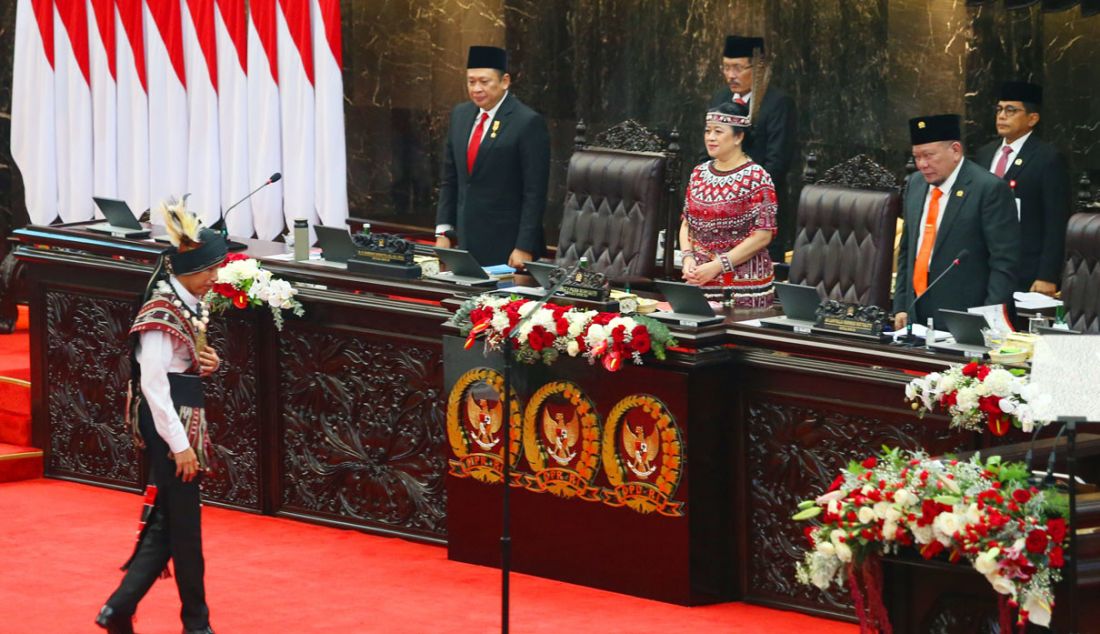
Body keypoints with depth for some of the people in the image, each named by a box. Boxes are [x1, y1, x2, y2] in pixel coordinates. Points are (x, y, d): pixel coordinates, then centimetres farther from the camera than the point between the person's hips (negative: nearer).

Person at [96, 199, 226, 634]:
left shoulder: (191, 305, 10)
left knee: (168, 523, 9)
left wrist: (207, 364, -1)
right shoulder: (163, 314, -18)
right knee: (182, 524, 1)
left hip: (186, 420, 9)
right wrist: (179, 444, -21)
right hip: (168, 428, -9)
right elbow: (153, 384, -21)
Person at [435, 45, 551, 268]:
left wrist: (524, 248, -16)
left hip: (506, 245, -6)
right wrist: (443, 232, 10)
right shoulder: (460, 115, 10)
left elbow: (535, 193, -12)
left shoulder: (528, 123, -11)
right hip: (466, 240, 6)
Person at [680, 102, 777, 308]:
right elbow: (686, 223, 15)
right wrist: (688, 258, -4)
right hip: (698, 282, 5)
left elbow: (763, 235, -12)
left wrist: (718, 265, -16)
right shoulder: (699, 174, 9)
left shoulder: (756, 178, -9)